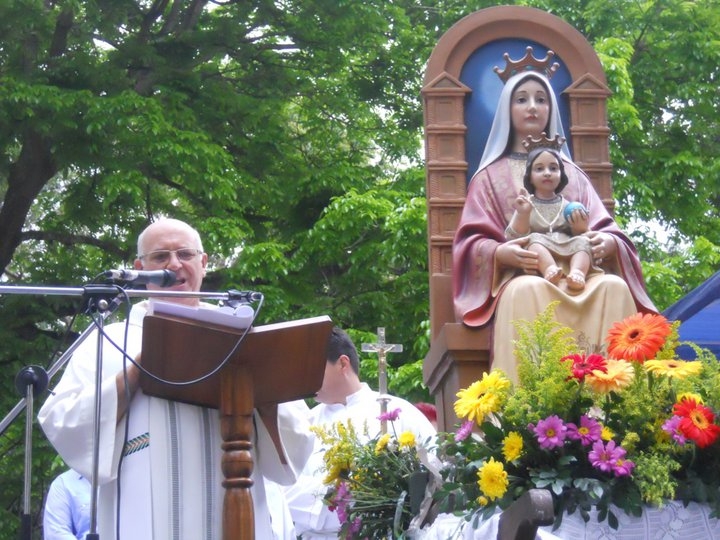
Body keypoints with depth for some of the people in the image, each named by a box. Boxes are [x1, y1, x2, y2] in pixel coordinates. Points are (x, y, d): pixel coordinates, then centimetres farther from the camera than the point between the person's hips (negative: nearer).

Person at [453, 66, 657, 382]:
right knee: (528, 293, -40)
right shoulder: (491, 176, 19)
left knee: (613, 288, -33)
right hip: (519, 277, -2)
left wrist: (608, 242, -10)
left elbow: (603, 227, 16)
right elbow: (470, 242, 7)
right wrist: (500, 253, -16)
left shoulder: (572, 173, 26)